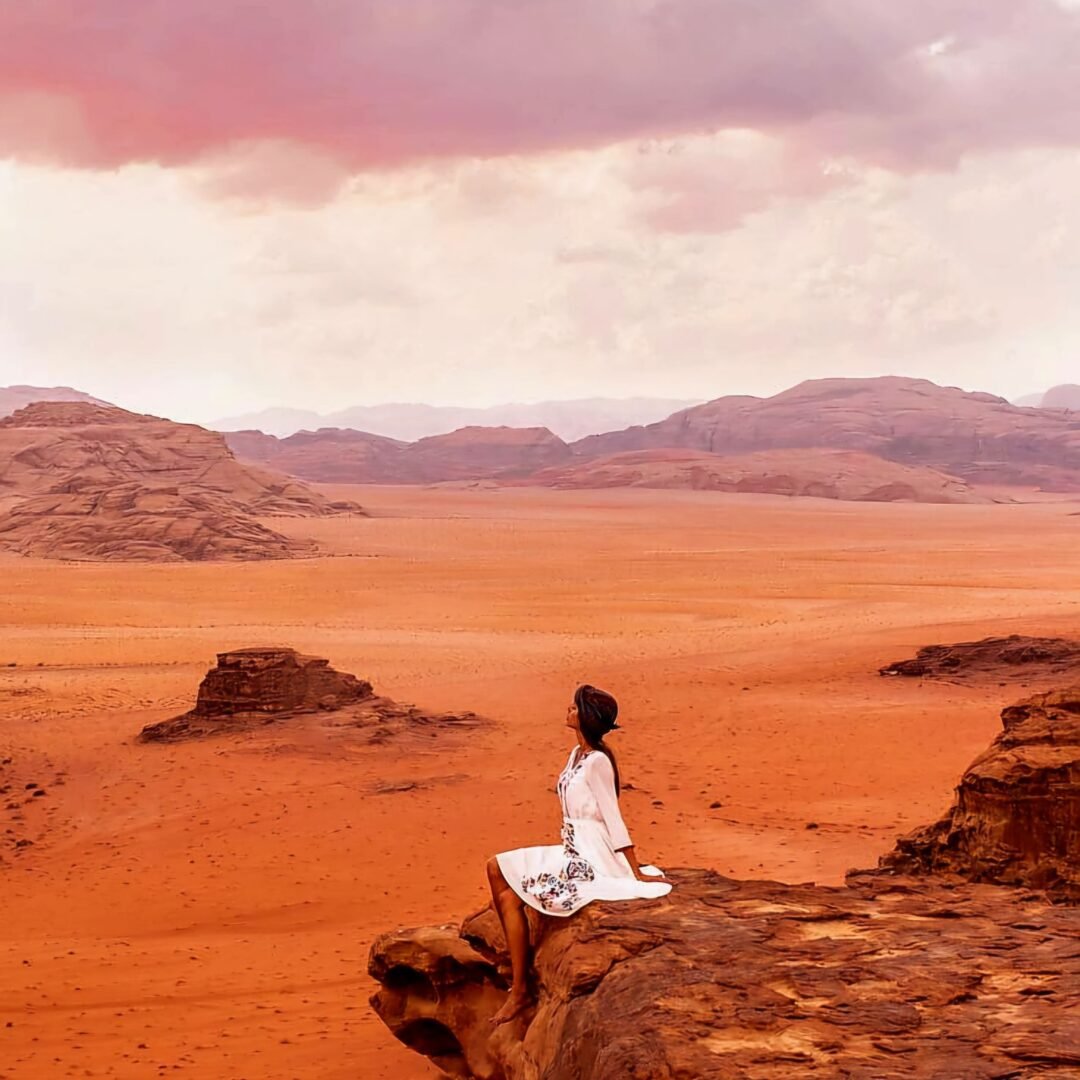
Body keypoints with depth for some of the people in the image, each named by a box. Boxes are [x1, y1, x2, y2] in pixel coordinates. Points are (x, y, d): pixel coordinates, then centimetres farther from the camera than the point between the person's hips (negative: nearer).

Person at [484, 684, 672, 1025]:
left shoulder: (597, 761, -19)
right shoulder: (578, 753, 9)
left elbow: (613, 818, -19)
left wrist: (637, 874, -15)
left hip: (591, 859, -10)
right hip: (573, 850, 10)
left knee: (510, 894, -12)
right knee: (497, 868, 9)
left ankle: (519, 990, -5)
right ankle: (516, 961, 12)